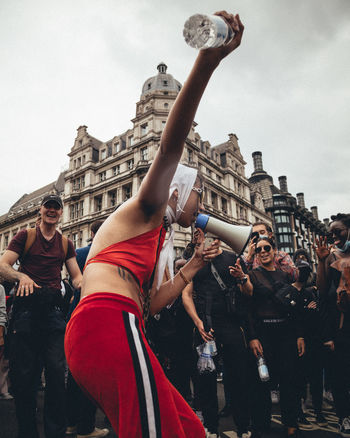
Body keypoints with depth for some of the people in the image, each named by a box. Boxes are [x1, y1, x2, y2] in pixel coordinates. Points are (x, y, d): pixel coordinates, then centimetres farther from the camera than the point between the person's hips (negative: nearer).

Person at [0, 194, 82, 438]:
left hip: (54, 308, 2)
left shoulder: (66, 243, 15)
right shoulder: (25, 236, 7)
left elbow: (76, 276, 12)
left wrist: (81, 282, -12)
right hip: (26, 306, -1)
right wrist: (22, 276, -23)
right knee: (24, 372, 5)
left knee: (57, 370, 0)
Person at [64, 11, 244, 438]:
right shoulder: (143, 210, 7)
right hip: (109, 322, -9)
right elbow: (170, 145, -11)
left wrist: (193, 265, 30)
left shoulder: (153, 237, 30)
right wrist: (205, 63, -21)